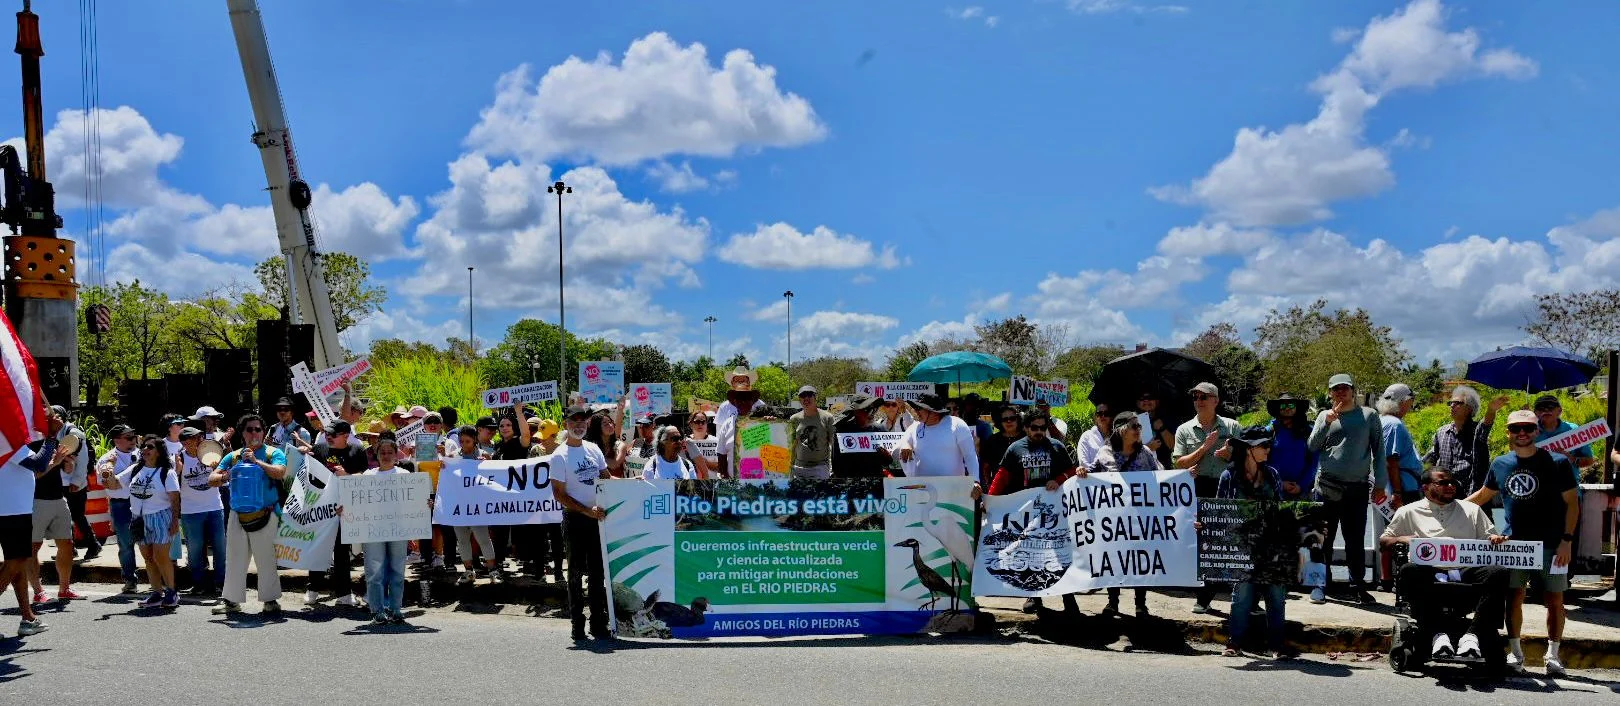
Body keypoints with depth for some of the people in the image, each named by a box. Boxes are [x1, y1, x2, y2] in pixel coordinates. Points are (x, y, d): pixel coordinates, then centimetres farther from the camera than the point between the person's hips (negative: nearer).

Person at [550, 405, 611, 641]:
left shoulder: (594, 449, 9)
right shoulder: (560, 456, -7)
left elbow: (606, 478, 18)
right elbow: (559, 493, -8)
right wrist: (587, 511, -15)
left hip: (597, 517, 5)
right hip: (575, 518, -5)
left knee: (598, 572, 9)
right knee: (576, 572, 1)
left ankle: (599, 623, 16)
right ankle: (577, 625, 8)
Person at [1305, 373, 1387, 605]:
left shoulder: (1369, 416, 8)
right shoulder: (1325, 416, 11)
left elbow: (1378, 451, 7)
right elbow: (1312, 446, 1)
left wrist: (1379, 483, 1)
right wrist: (1327, 422, -11)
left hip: (1357, 488, -1)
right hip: (1327, 486, 1)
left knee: (1355, 540, 3)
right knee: (1324, 538, 3)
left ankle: (1358, 587, 11)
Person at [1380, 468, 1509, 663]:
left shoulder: (1471, 510, 31)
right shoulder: (1410, 512, 23)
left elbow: (1491, 536, 27)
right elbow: (1383, 540, 20)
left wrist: (1497, 539, 2)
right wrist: (1402, 539, -2)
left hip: (1466, 572, 2)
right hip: (1430, 573, -2)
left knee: (1498, 573, -30)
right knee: (1409, 571, -37)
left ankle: (1471, 635, -33)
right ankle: (1438, 633, -35)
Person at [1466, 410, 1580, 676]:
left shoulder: (1557, 463, -4)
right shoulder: (1500, 464, 6)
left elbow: (1572, 503, -2)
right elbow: (1482, 495, 21)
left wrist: (1567, 541, -10)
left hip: (1550, 545, -2)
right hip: (1513, 544, 3)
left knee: (1554, 600, 3)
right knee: (1514, 598, 3)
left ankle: (1553, 654, 15)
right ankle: (1515, 653, 14)